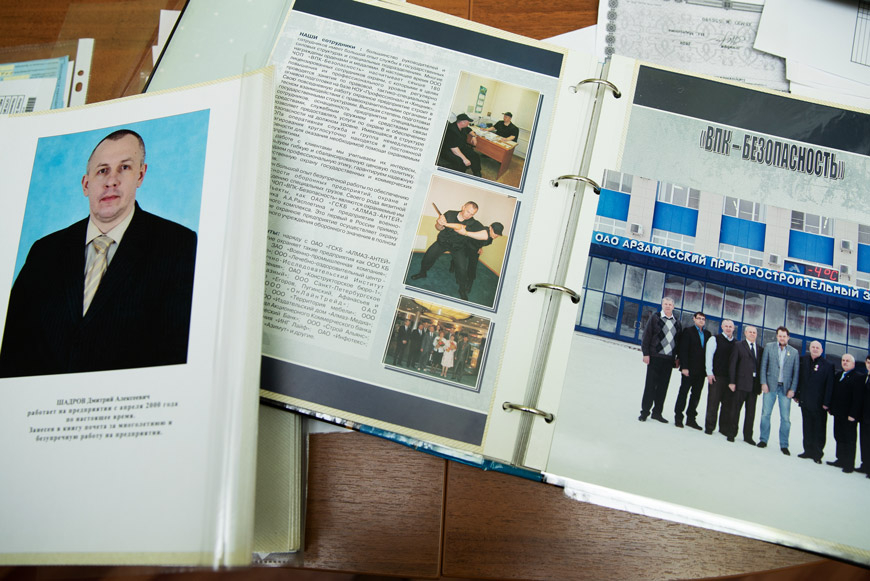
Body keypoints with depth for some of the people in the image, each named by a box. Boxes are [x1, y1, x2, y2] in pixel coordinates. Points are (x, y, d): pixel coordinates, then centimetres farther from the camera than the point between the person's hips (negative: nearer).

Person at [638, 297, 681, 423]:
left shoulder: (677, 323, 12)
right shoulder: (655, 317, 1)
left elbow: (679, 340, 14)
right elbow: (646, 335, -3)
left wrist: (678, 357, 7)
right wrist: (646, 353, -9)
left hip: (669, 359, 4)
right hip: (655, 356, -4)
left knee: (663, 386, 7)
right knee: (650, 385, -1)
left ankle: (657, 412, 15)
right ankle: (644, 411, 6)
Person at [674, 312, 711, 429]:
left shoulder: (707, 334, 12)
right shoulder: (688, 331, -2)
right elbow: (683, 350, -8)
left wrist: (707, 368, 1)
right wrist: (684, 367, -15)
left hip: (701, 370, 5)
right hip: (689, 369, -5)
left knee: (696, 394, 8)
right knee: (684, 392, 0)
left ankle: (691, 418, 15)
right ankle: (678, 417, 7)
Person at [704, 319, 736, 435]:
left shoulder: (736, 343, 13)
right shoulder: (715, 339, 2)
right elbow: (709, 356, -2)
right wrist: (710, 373, -9)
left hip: (730, 378, 4)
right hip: (716, 376, -4)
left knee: (727, 404, 5)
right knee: (713, 403, -2)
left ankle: (724, 428, 14)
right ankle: (709, 427, 5)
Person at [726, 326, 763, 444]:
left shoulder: (760, 349, 13)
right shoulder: (739, 345, 2)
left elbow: (761, 366, 11)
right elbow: (732, 364, -3)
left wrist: (761, 383, 3)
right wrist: (732, 381, -9)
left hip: (754, 384, 4)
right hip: (741, 383, -4)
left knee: (751, 411, 7)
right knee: (735, 409, 1)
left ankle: (748, 436, 15)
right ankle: (731, 433, 11)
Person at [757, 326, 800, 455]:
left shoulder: (794, 352, 7)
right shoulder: (769, 347, 6)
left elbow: (796, 372, 5)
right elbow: (763, 366, 4)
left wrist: (792, 389, -3)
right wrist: (764, 383, -4)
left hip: (786, 388, 0)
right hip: (770, 386, 0)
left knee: (785, 418, 0)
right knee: (765, 414, 2)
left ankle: (784, 445, 9)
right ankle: (763, 439, 15)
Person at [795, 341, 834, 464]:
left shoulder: (828, 365, -6)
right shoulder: (803, 360, 5)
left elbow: (829, 385, -8)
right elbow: (799, 378, 9)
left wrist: (826, 402, -12)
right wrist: (797, 394, 5)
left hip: (819, 403, -4)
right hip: (805, 402, 4)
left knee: (819, 430, 3)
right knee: (807, 428, 13)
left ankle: (817, 454, 12)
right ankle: (808, 450, 23)